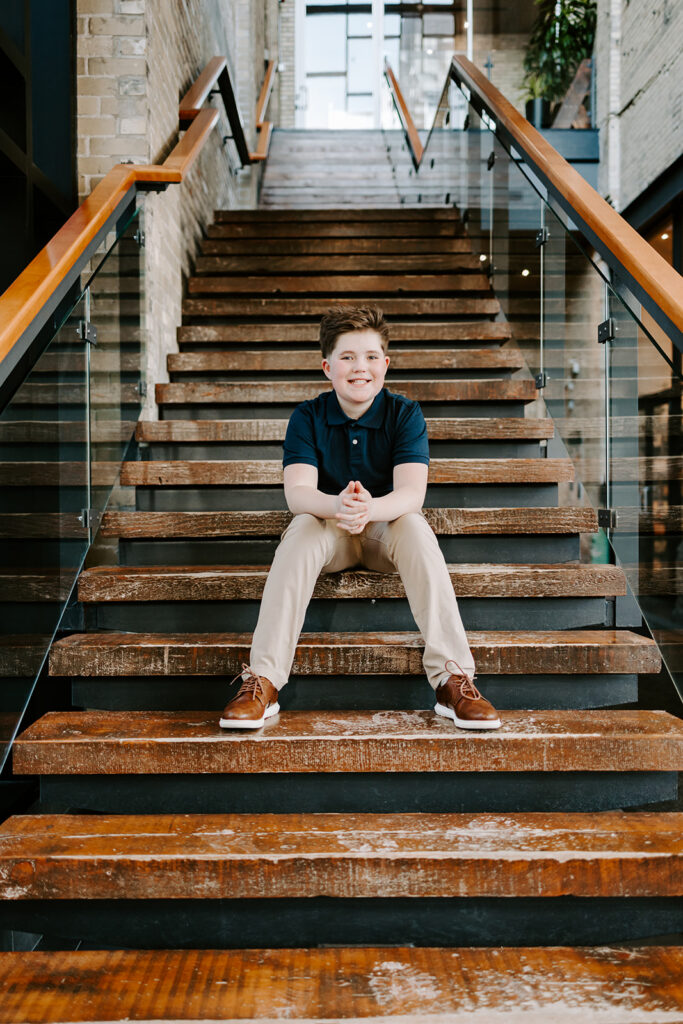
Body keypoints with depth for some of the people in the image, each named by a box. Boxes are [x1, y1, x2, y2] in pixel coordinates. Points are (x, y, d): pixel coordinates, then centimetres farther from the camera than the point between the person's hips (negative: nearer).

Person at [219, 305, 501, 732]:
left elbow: (411, 493, -24)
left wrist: (368, 509, -48)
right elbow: (297, 492, -21)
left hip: (387, 526, 0)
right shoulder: (307, 417, -8)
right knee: (302, 528, -32)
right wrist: (336, 506, -46)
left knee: (414, 526, -33)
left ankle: (454, 679, -35)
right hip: (329, 530, 1)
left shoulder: (405, 414, -10)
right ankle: (261, 682, -33)